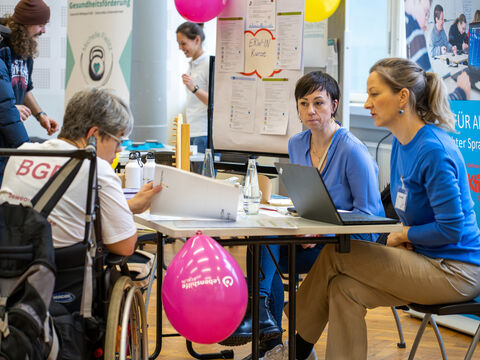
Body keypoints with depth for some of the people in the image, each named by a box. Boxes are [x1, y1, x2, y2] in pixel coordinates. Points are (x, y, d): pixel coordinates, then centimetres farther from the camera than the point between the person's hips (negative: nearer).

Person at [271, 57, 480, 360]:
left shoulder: (434, 150, -21)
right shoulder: (401, 144, 9)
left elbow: (450, 229, -22)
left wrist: (402, 235, -7)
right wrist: (402, 236, -1)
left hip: (455, 272, -8)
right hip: (426, 260, 8)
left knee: (334, 255, -10)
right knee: (345, 289, -10)